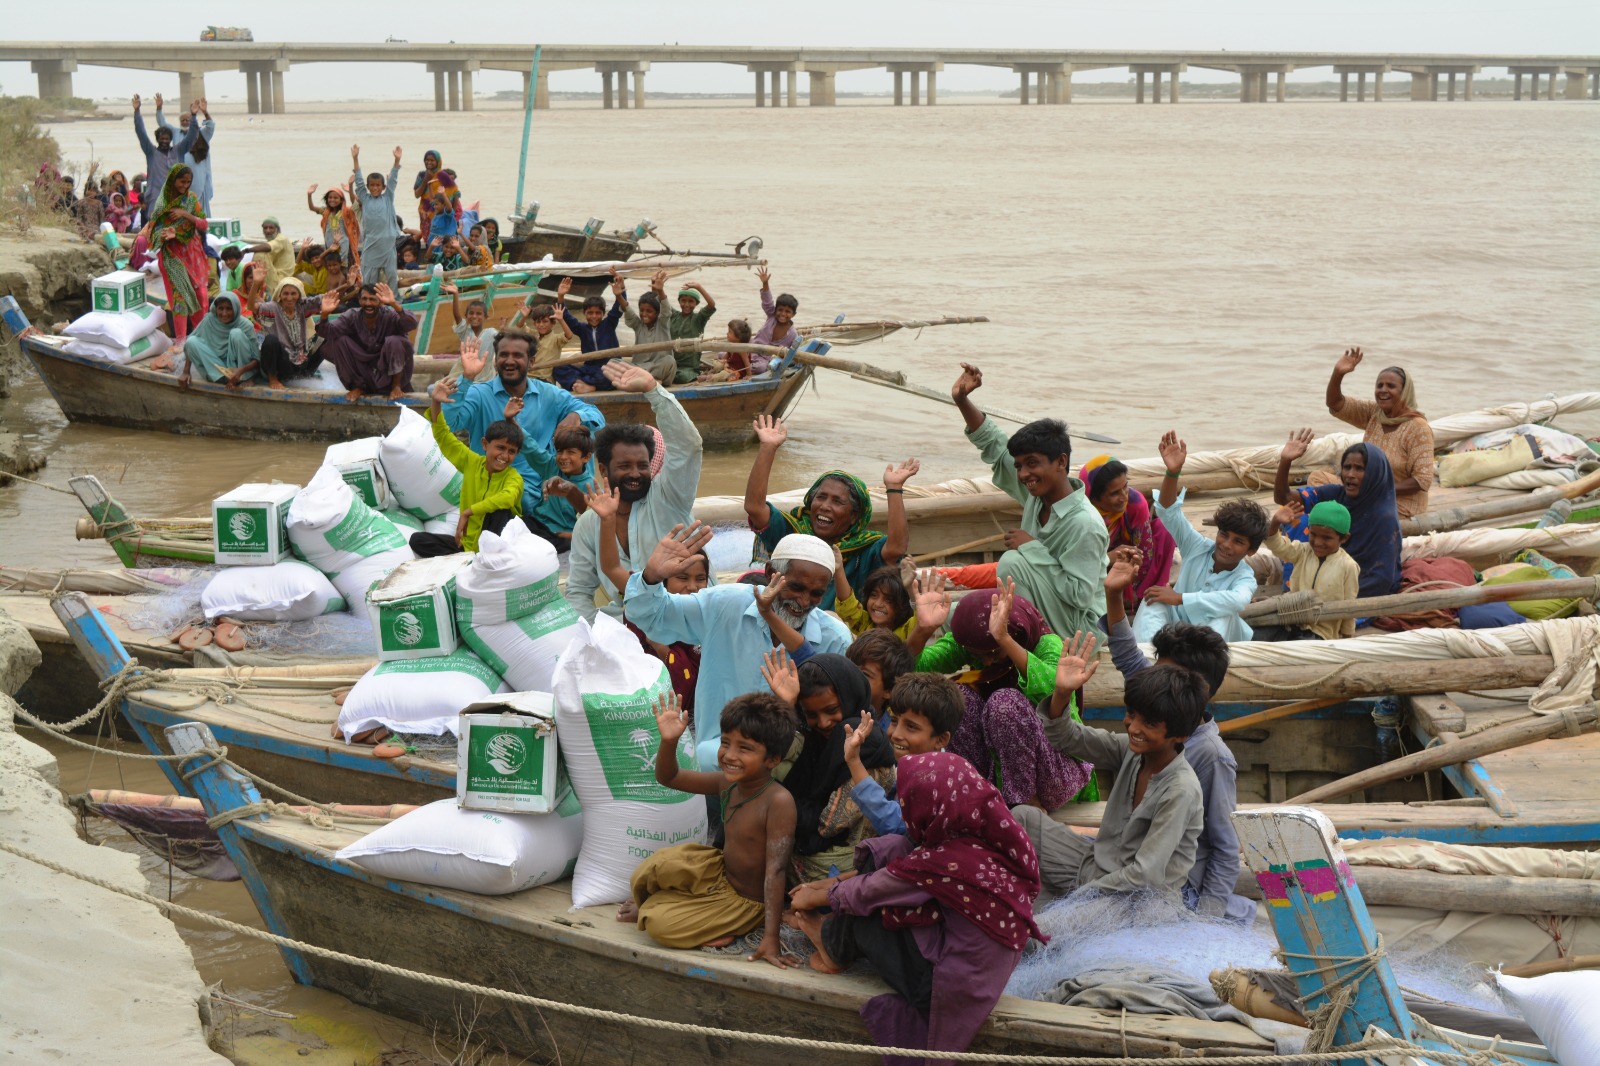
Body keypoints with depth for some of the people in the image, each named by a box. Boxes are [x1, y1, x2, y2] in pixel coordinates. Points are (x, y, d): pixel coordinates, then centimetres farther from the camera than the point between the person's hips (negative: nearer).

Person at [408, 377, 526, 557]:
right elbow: (442, 435, 5)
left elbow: (507, 498, -36)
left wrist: (467, 512, -37)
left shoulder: (513, 477, -13)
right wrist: (435, 403, -8)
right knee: (418, 540, -10)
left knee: (500, 509, -32)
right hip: (468, 543, 5)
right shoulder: (471, 463, 1)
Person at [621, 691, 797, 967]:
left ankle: (648, 910, 13)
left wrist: (771, 938, -33)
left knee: (659, 924, -21)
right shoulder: (728, 784, -7)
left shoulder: (778, 801, -30)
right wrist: (668, 741, -19)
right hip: (719, 871, 7)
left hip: (746, 901, -7)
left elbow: (775, 871, -32)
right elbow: (668, 777, 3)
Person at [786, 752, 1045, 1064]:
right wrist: (823, 885, 16)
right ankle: (835, 936, 20)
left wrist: (813, 898, 11)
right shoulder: (984, 836, -6)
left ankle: (834, 950, 30)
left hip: (946, 987, -8)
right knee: (885, 851, 2)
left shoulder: (944, 861, -29)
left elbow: (863, 894, -10)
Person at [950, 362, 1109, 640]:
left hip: (1073, 630, -8)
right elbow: (995, 447, 7)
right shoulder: (1037, 495, 1)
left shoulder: (1085, 525, -24)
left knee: (1013, 561, -27)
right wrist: (962, 402, -4)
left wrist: (1032, 547, -22)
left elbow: (1080, 596, -27)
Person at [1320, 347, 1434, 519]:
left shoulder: (1418, 428, -18)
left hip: (1401, 506, -8)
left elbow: (1423, 480, -21)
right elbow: (1335, 404, -2)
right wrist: (1338, 374, -20)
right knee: (1318, 478, -4)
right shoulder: (1373, 414, 2)